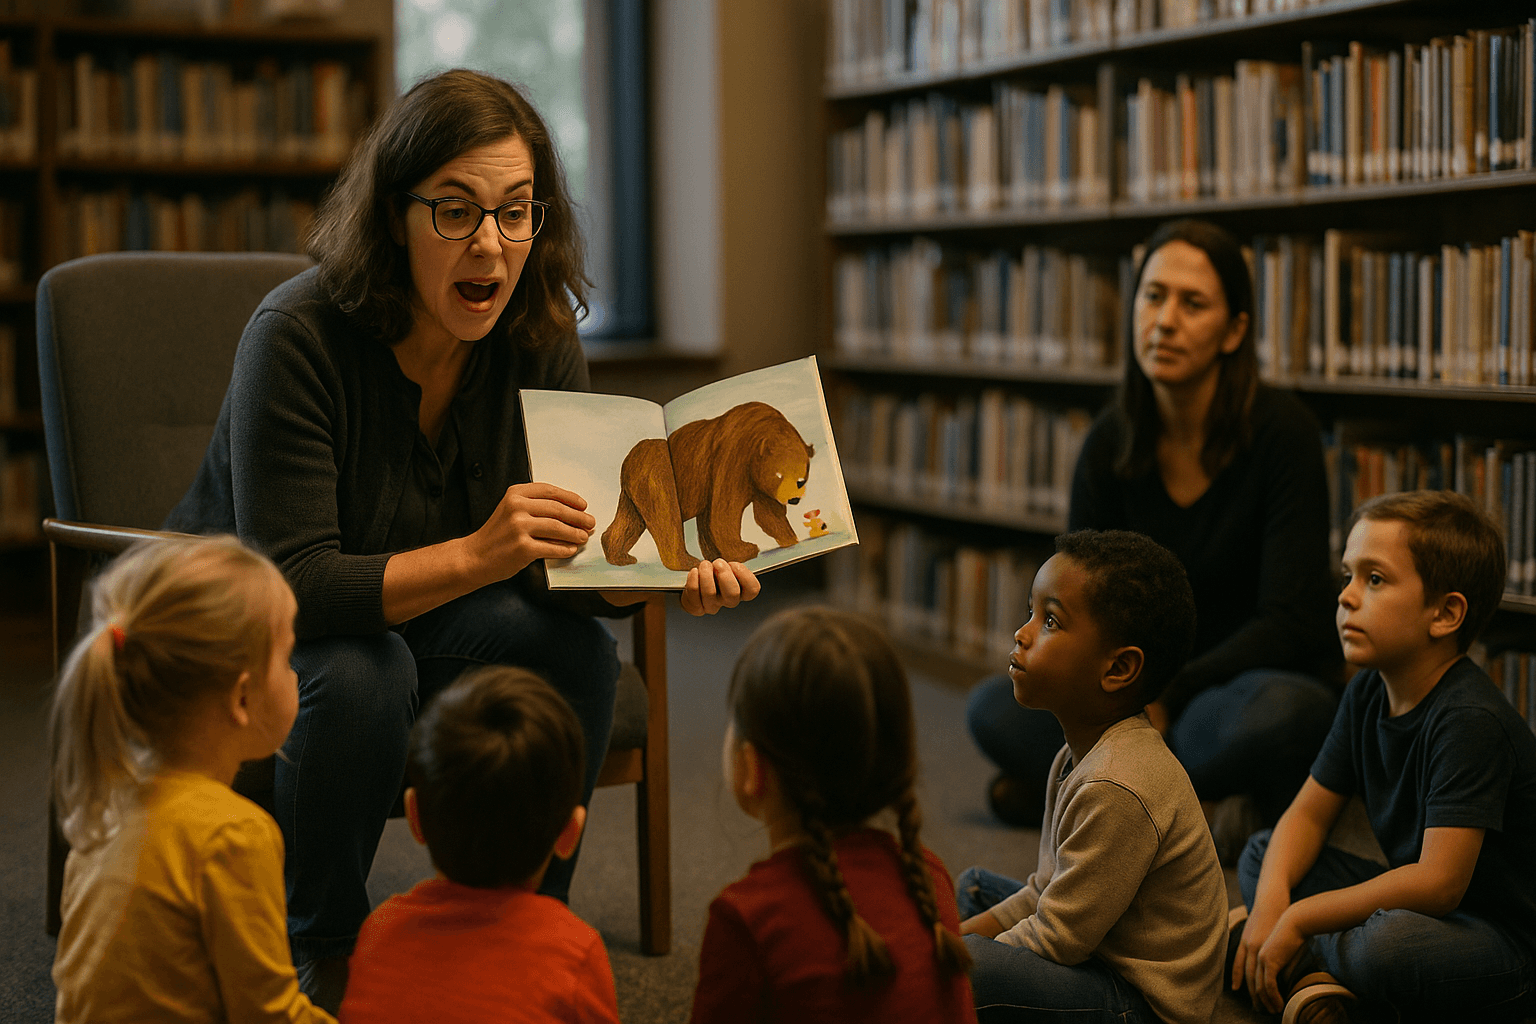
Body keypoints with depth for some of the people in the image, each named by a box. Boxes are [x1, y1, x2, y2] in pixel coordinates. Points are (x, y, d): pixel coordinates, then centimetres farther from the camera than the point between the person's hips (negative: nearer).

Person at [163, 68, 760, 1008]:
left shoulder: (538, 341, -12)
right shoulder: (300, 337, -27)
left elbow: (567, 564, -9)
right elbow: (290, 588, -32)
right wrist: (477, 555, -46)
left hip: (423, 627, 4)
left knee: (579, 649, -22)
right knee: (363, 671, -35)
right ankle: (324, 956, -11)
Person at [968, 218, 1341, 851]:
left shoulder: (1282, 431, -16)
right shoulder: (1111, 443, -3)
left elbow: (1289, 624, -19)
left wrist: (1165, 696, -27)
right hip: (1154, 701, 5)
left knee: (1268, 711, -40)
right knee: (995, 709, -16)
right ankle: (1203, 804, -19)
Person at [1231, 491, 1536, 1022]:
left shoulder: (1472, 719, -26)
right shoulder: (1368, 693, 2)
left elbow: (1439, 884, -30)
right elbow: (1309, 813, 7)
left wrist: (1298, 919, -24)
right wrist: (1271, 902, -14)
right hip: (1420, 905, 9)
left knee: (1390, 946, -39)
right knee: (1261, 855, 7)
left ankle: (1305, 955, -7)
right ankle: (1316, 976, -15)